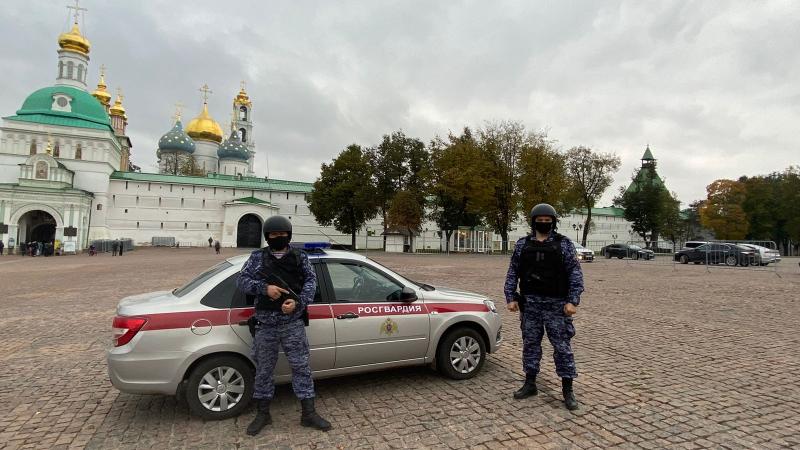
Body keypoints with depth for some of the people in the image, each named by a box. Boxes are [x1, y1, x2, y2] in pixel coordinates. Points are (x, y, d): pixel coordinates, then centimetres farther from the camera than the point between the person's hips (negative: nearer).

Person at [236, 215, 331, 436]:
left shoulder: (300, 257, 6)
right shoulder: (257, 257, 6)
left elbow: (310, 281, 1)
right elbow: (242, 281, 1)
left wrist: (298, 303, -16)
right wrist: (264, 288, -16)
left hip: (293, 322, 0)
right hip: (265, 324, 1)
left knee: (301, 366, 3)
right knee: (263, 369, 11)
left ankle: (309, 414, 15)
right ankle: (262, 414, 28)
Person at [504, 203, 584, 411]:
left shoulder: (564, 244, -2)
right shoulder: (522, 244, 5)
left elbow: (575, 273, -6)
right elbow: (513, 273, 6)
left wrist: (572, 301, -14)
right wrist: (511, 297, -1)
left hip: (556, 304, -2)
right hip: (530, 303, 3)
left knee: (562, 346, 2)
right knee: (530, 344, 11)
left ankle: (567, 390, 15)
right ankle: (530, 384, 24)